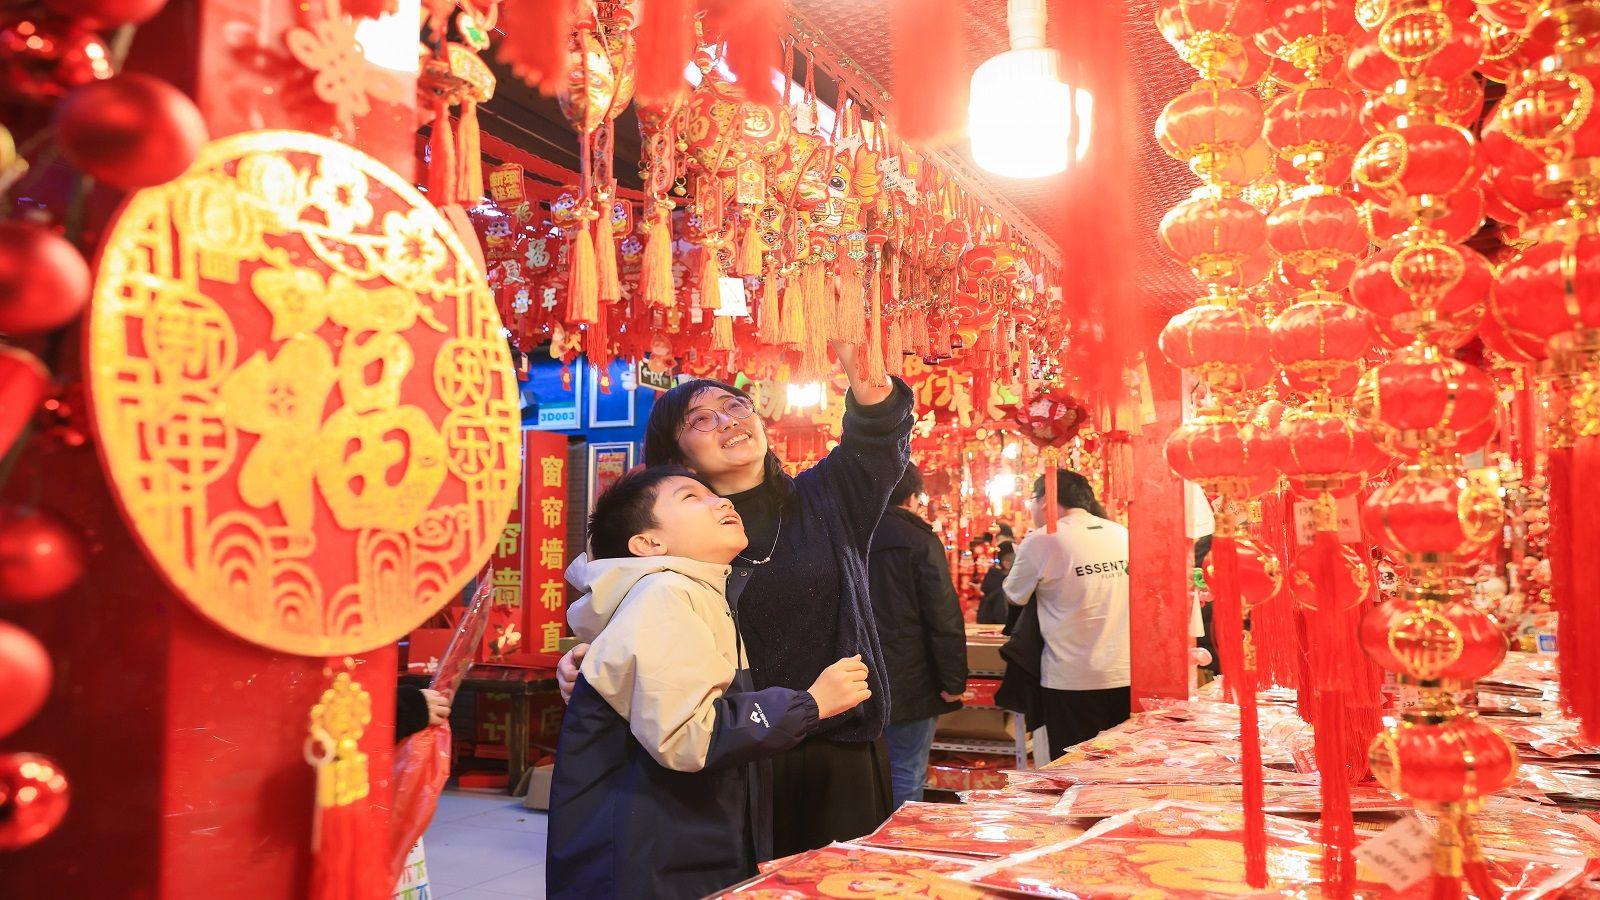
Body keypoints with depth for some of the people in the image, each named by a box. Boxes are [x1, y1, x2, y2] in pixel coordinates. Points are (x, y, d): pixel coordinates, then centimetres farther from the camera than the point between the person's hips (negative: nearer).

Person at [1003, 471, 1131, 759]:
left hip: (1072, 681, -5)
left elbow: (1014, 595, 2)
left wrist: (1022, 555, 18)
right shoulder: (1122, 534, 7)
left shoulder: (1042, 541, -9)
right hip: (1126, 675, 5)